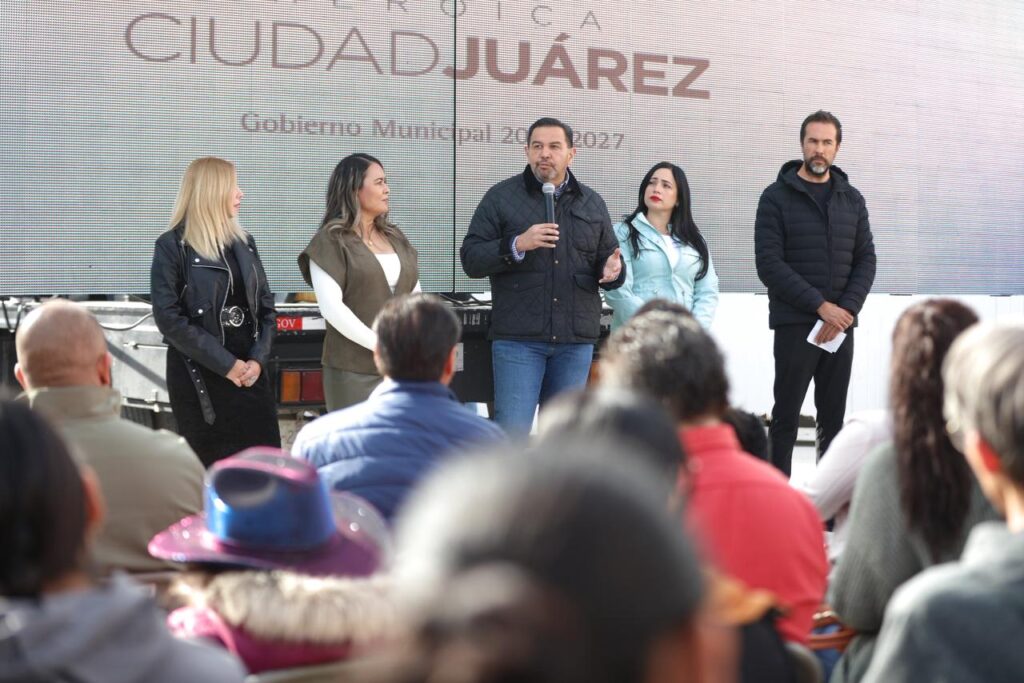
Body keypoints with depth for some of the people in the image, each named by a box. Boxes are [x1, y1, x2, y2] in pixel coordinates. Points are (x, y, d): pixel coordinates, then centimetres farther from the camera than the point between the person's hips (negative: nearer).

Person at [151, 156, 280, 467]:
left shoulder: (244, 242, 12)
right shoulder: (173, 246, -6)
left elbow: (265, 306, 11)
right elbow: (169, 318, -13)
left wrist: (258, 359, -6)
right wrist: (226, 364, -15)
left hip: (249, 372, 5)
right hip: (200, 377, -5)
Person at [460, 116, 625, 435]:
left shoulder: (592, 203, 13)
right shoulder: (502, 197, 2)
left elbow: (608, 259, 17)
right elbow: (471, 258, -2)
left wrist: (612, 270, -8)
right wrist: (517, 245, -18)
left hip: (576, 339, 4)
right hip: (518, 337, -3)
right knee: (511, 432, -7)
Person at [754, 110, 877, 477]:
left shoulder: (852, 199, 12)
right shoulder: (777, 197, -1)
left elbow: (866, 260, 9)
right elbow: (769, 264, -10)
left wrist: (846, 310, -8)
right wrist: (821, 305, -15)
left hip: (841, 325, 4)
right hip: (795, 324, -4)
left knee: (833, 418, 7)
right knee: (786, 417, -2)